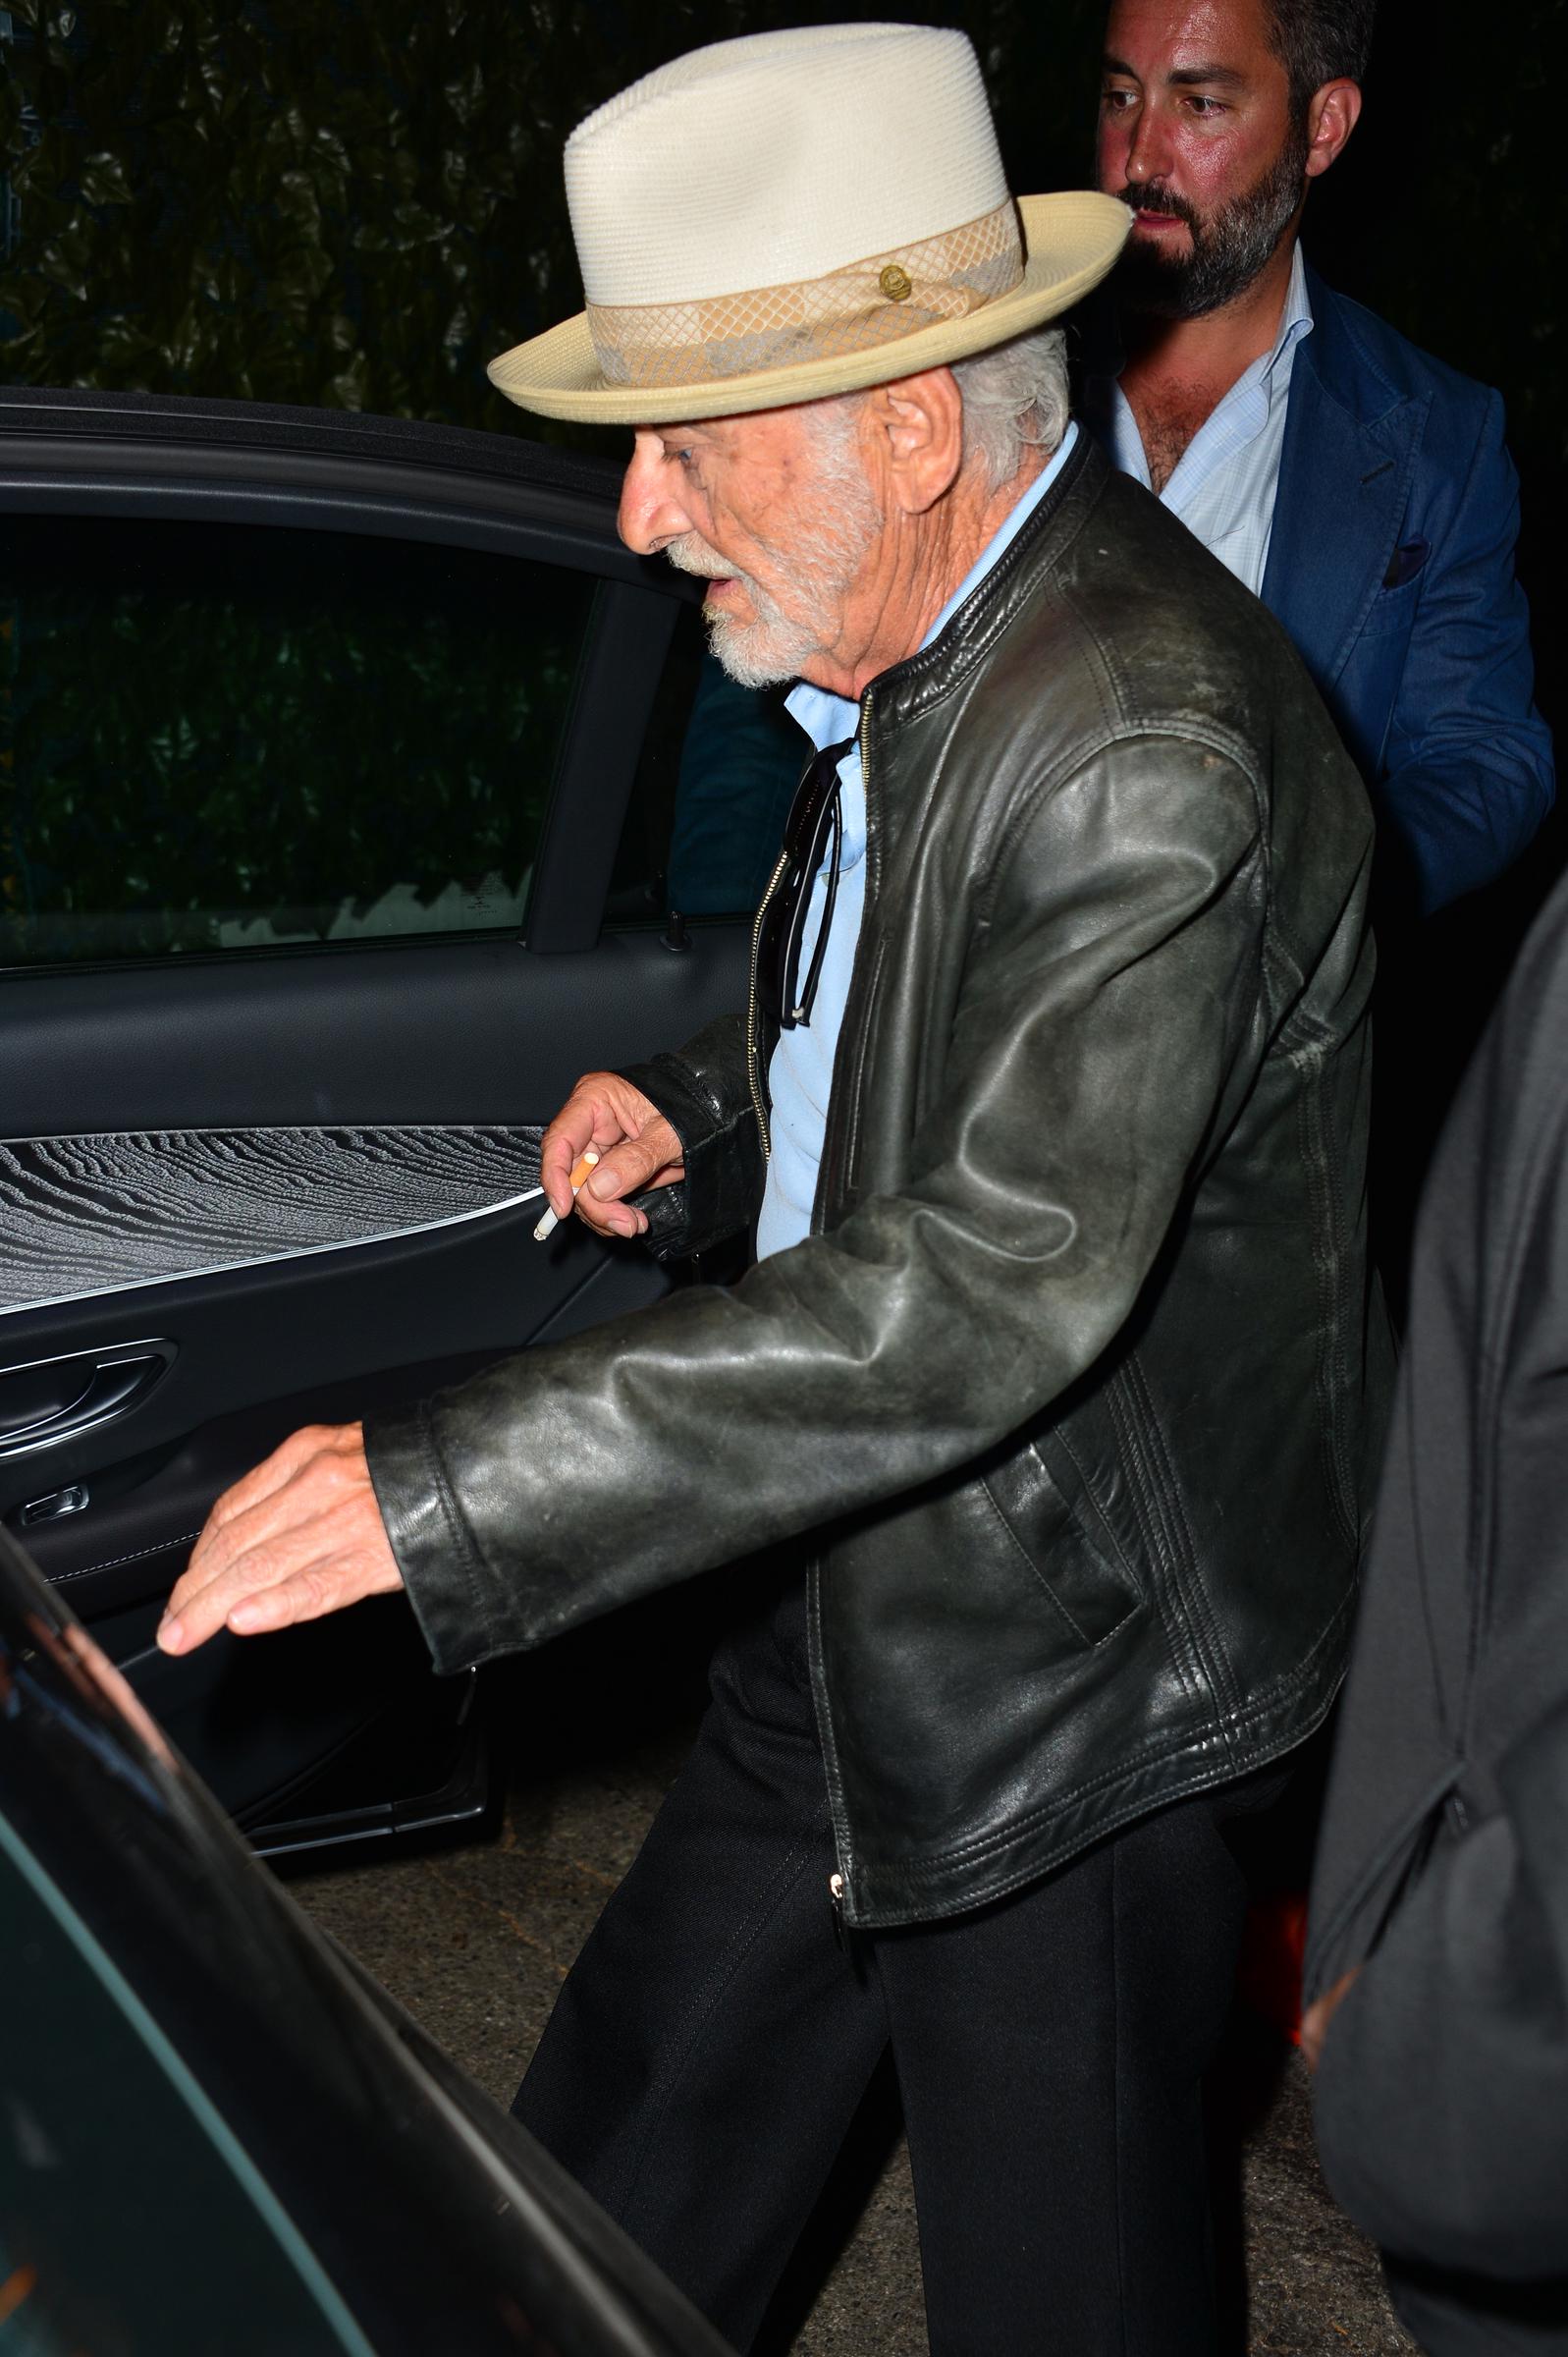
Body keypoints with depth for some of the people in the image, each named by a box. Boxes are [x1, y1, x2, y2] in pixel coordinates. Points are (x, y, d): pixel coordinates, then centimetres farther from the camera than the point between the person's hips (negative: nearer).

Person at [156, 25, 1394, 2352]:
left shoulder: (1149, 743, -28)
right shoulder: (920, 653, 3)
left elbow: (1010, 1277, -36)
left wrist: (441, 1489, -36)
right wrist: (700, 1114, -2)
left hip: (1066, 1674, -8)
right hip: (859, 1603, 9)